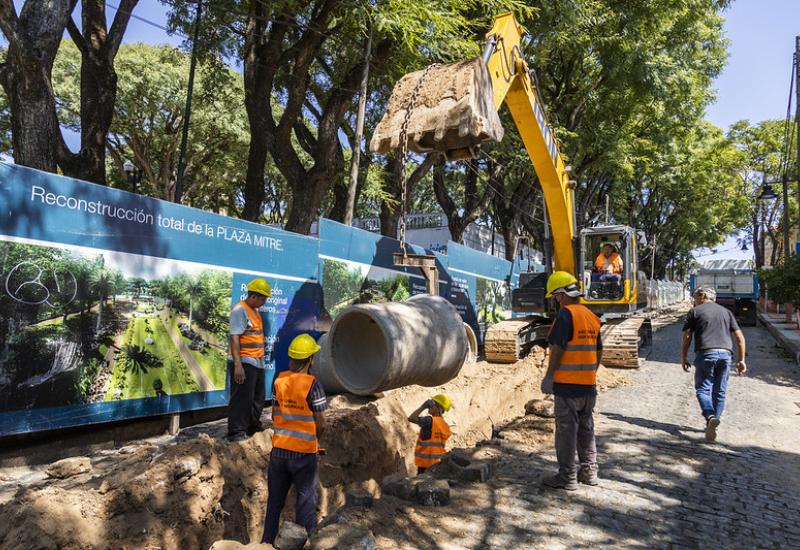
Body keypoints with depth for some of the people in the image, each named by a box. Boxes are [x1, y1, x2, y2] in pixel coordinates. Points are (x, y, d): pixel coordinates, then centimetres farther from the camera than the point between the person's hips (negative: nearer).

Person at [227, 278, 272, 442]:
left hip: (257, 362, 10)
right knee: (242, 398, -4)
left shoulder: (255, 311, 15)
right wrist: (238, 365, -25)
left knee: (258, 397, 17)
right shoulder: (240, 310, -14)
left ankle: (253, 427, 31)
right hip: (244, 363, -10)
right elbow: (234, 338, -20)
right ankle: (236, 432, 6)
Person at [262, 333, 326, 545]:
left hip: (279, 449, 5)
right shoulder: (312, 384, -17)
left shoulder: (279, 380, -2)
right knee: (306, 503, 10)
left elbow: (274, 415, 7)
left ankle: (267, 541, 29)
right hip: (304, 453, -5)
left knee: (275, 500, 19)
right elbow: (321, 424, -12)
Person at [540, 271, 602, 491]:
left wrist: (549, 376, -13)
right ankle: (589, 472, 26)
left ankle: (567, 477, 7)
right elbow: (599, 351, 16)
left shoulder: (566, 314, -14)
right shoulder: (591, 316, 11)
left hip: (567, 384, -8)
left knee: (566, 431, 1)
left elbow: (558, 349, -19)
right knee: (586, 428, 18)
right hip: (588, 384, 8)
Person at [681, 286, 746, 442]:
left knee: (702, 388, 1)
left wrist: (683, 358, 9)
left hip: (705, 354, -4)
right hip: (725, 354, 4)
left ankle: (710, 416, -23)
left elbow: (687, 337, 1)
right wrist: (741, 360, 15)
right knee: (719, 391, 12)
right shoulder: (726, 312, 19)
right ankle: (713, 424, 17)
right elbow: (740, 337, 13)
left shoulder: (694, 312, 7)